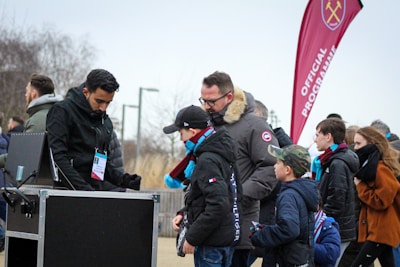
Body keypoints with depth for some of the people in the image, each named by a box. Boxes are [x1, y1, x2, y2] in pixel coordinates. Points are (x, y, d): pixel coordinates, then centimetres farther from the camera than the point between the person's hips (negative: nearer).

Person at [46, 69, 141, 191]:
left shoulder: (106, 122, 20)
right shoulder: (63, 111, -4)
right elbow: (58, 157, -13)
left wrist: (123, 178, 7)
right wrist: (83, 188, -20)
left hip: (101, 186, 7)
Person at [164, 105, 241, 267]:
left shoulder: (207, 161, -19)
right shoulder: (217, 154, 12)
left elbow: (218, 206, -26)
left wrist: (192, 238, -19)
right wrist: (184, 214, 9)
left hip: (211, 242, -10)